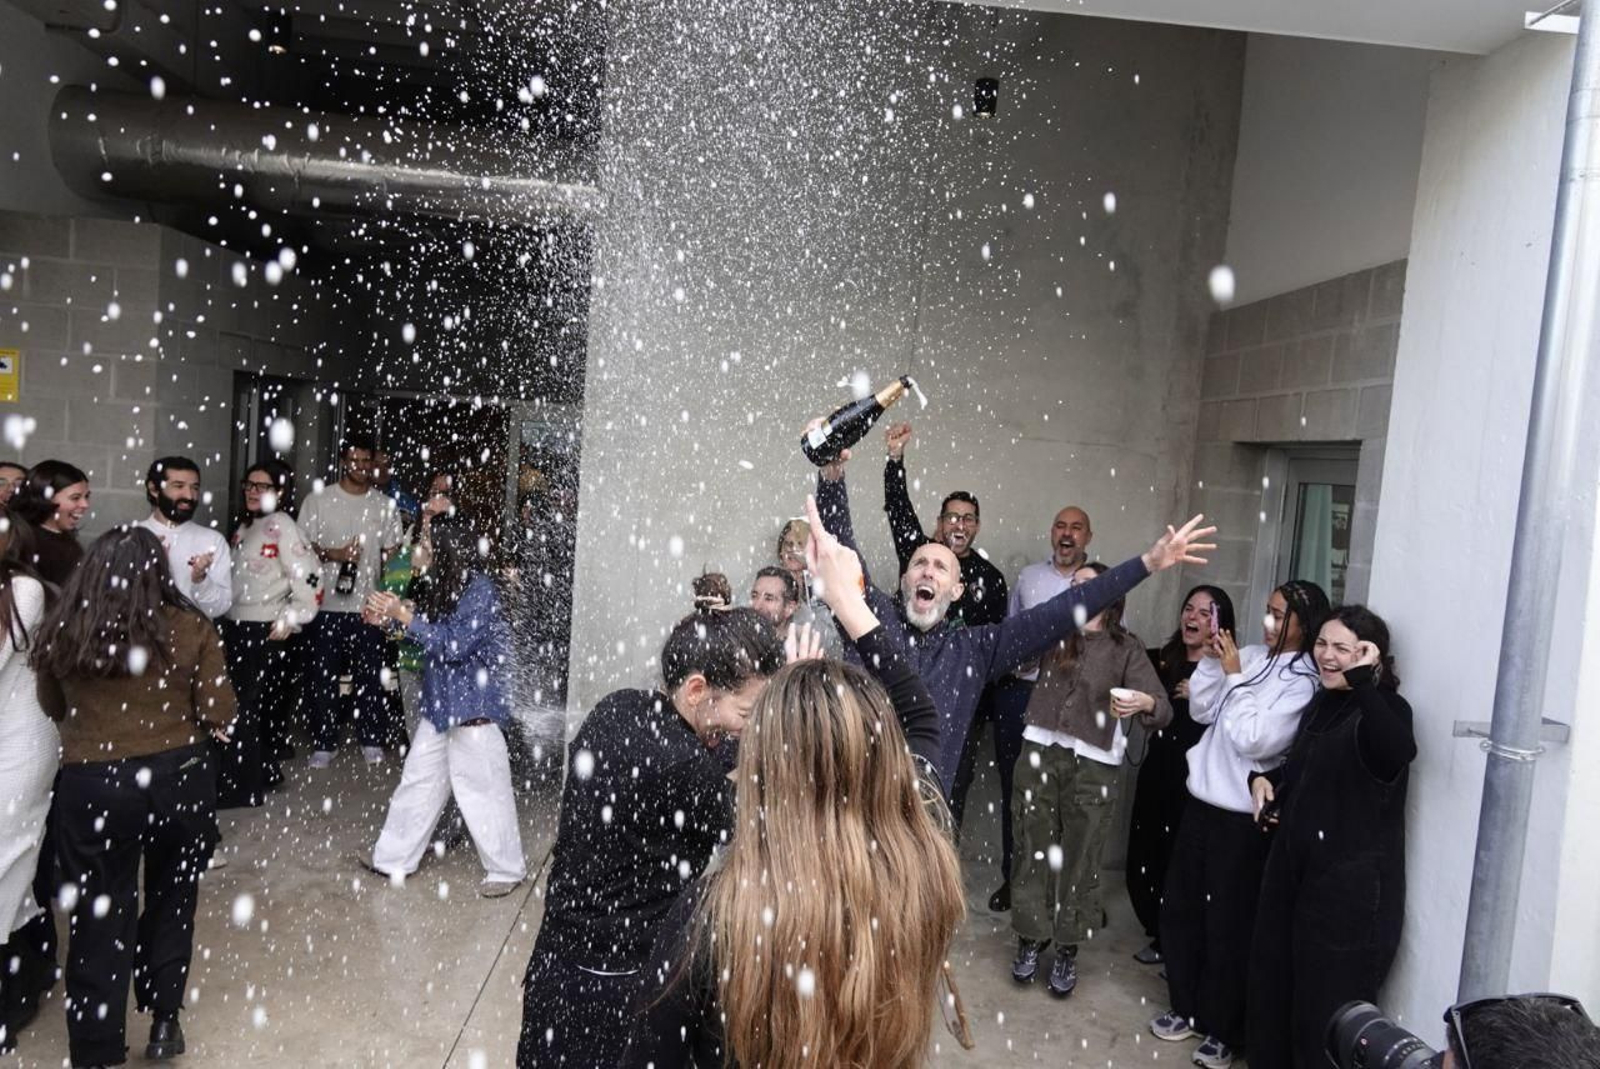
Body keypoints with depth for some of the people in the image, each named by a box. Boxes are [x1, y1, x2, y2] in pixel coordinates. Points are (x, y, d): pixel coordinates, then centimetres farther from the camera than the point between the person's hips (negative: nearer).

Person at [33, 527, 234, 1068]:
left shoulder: (59, 632, -3)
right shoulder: (190, 629, -9)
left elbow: (53, 709, 13)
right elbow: (220, 716, -8)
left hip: (90, 786, 0)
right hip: (179, 778, 0)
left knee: (99, 919, 11)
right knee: (171, 900, 20)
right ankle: (163, 1021, 31)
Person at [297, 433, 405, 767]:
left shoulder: (385, 505, 7)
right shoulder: (319, 500, 3)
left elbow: (392, 555, 8)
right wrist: (332, 554, -16)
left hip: (369, 605, 1)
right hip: (327, 604, -1)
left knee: (370, 677, 6)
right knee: (324, 677, 4)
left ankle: (372, 740, 17)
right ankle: (324, 743, 15)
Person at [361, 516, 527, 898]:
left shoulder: (481, 591, -19)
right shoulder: (443, 586, 6)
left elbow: (453, 645, -22)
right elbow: (431, 630, 16)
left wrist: (404, 616, -21)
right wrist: (391, 612, 3)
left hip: (472, 710, -8)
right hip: (439, 705, 8)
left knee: (482, 791, 2)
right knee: (419, 782, 17)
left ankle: (507, 869, 18)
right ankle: (394, 859, 31)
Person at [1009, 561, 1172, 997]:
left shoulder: (1125, 647, -2)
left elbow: (1163, 711, -9)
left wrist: (1146, 703, -30)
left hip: (1093, 766, -2)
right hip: (1040, 755, 3)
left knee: (1080, 859, 4)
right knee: (1033, 850, 8)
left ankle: (1067, 950, 20)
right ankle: (1031, 940, 24)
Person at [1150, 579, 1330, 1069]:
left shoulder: (1304, 682, -15)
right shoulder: (1249, 656, 5)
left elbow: (1254, 740, -22)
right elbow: (1201, 711, 9)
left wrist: (1235, 676, -16)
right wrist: (1212, 662, -4)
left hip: (1242, 818, -7)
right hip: (1201, 800, 7)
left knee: (1228, 925, 6)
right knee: (1179, 908, 16)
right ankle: (1187, 1008, 34)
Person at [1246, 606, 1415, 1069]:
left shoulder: (1386, 708, -13)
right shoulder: (1320, 705, 10)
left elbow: (1399, 753, -38)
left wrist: (1363, 680, -37)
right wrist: (1266, 778, 7)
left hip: (1351, 883, -8)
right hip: (1293, 867, 8)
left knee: (1328, 1008, 4)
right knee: (1273, 990, 20)